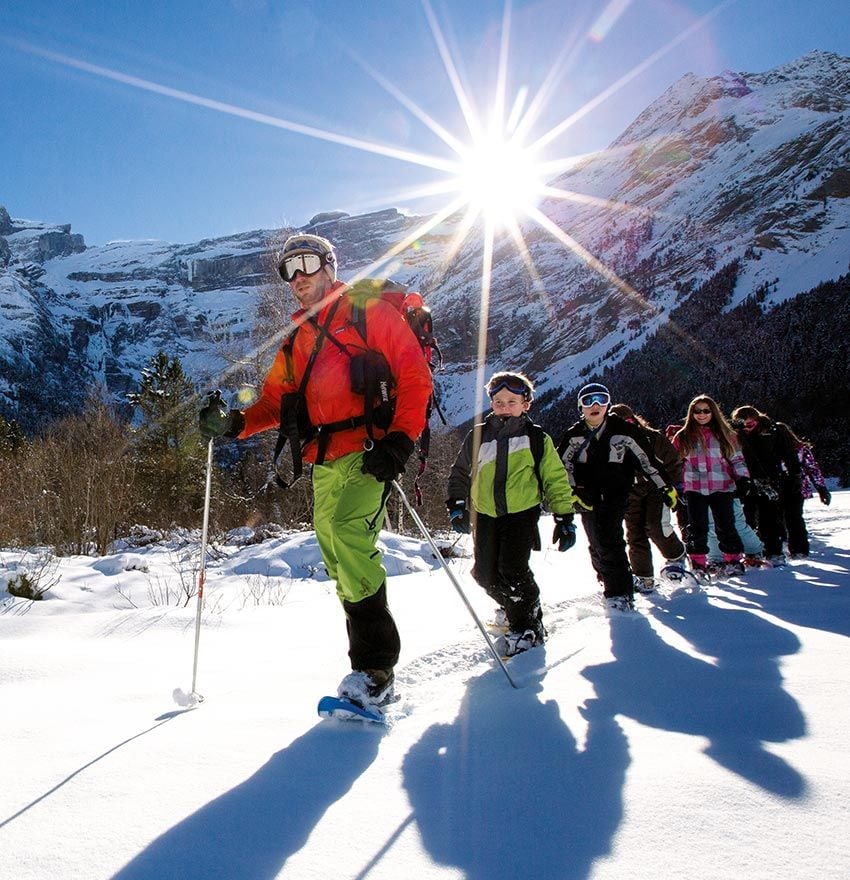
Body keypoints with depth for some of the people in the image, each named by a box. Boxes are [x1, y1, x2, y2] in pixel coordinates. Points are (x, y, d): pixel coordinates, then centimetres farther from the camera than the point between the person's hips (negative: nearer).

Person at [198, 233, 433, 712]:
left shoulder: (370, 311, 4)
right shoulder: (296, 339, 24)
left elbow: (415, 374, -4)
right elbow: (275, 400, 22)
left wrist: (400, 440, -15)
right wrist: (235, 423, 2)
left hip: (370, 450, -7)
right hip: (325, 463, 7)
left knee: (350, 533, -27)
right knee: (342, 569, 4)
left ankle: (376, 667, -19)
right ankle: (374, 670, 12)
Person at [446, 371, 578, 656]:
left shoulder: (537, 438, 2)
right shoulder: (478, 436, 7)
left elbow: (556, 479, 5)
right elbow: (460, 472, 16)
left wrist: (564, 518, 0)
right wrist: (457, 506, 6)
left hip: (522, 513, -3)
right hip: (485, 515, 4)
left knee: (513, 569, -17)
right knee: (486, 574, 4)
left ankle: (529, 626, 2)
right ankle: (511, 607, 33)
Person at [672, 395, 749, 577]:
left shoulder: (725, 434, 10)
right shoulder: (683, 437, 8)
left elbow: (736, 459, 12)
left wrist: (742, 478, -1)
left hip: (722, 487, 0)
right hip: (695, 489, 0)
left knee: (726, 526, 4)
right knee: (697, 527, 2)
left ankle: (733, 560, 16)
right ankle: (698, 562, 9)